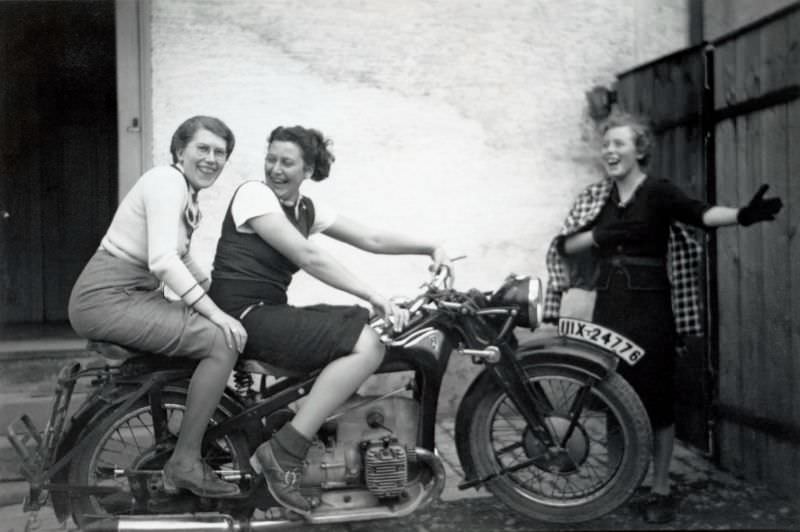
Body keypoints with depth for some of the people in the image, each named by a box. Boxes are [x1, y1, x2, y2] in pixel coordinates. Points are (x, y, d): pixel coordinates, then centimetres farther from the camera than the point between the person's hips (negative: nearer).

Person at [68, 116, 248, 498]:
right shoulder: (167, 181, -14)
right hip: (108, 298, -10)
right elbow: (163, 261, -26)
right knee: (223, 342, -19)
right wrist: (215, 314, -25)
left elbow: (181, 260, 22)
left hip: (131, 294, 10)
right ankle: (185, 462, -8)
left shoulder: (187, 194, 15)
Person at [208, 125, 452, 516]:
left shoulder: (307, 208, 13)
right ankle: (282, 453, -20)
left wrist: (430, 247, -2)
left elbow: (372, 239, 11)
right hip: (243, 315, -8)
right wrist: (373, 296, -25)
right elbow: (308, 257, -21)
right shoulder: (253, 193, -10)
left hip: (272, 311, 8)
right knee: (366, 345, -21)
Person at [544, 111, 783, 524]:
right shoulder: (596, 196, 8)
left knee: (656, 397, 2)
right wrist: (596, 235, -15)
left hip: (649, 308, -4)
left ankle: (660, 490, 15)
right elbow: (565, 246, 4)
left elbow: (701, 213, -24)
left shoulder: (658, 191, -6)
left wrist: (743, 214, -43)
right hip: (609, 306, 4)